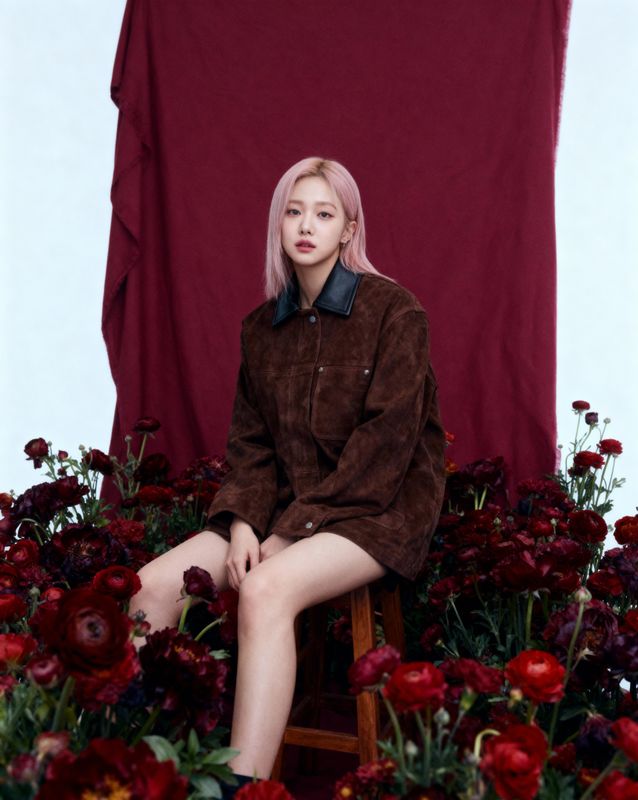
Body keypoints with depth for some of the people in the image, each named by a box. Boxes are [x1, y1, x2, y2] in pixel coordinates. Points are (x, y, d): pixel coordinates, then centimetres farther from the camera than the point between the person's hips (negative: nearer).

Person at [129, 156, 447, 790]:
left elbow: (387, 441, -13)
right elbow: (250, 441, 12)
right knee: (154, 583, -16)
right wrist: (243, 521, -8)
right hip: (286, 504, 6)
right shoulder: (262, 326, 12)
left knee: (265, 590, -34)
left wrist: (294, 528, -17)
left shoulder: (392, 310, -6)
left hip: (376, 508, -5)